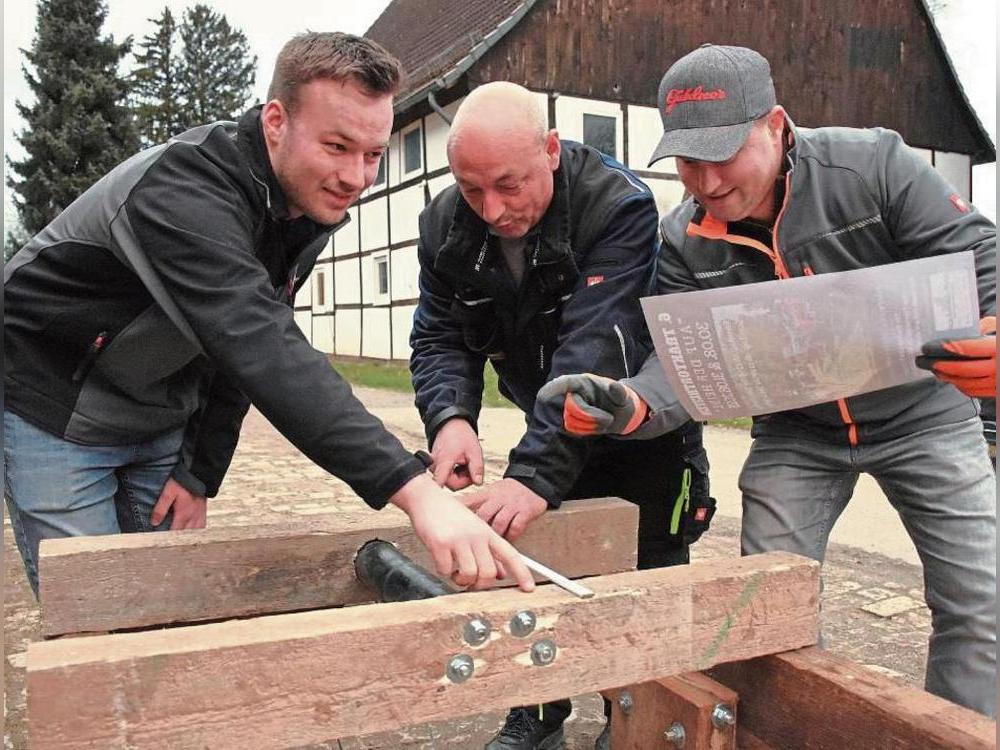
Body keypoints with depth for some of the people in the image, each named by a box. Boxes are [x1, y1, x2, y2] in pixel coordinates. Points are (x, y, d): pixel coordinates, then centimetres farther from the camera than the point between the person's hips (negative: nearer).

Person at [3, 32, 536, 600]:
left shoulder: (312, 208, -6)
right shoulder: (186, 190, -32)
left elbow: (243, 349, 1)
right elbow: (264, 352, -46)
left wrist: (201, 473, -3)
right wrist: (414, 488, -53)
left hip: (160, 420, 7)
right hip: (54, 415, -6)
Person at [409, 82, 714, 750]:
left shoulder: (620, 206, -31)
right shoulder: (447, 226, -12)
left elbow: (594, 353, -41)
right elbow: (438, 337, -11)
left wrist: (536, 475, -49)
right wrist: (451, 418, -32)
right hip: (554, 424, 5)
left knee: (648, 574, 3)